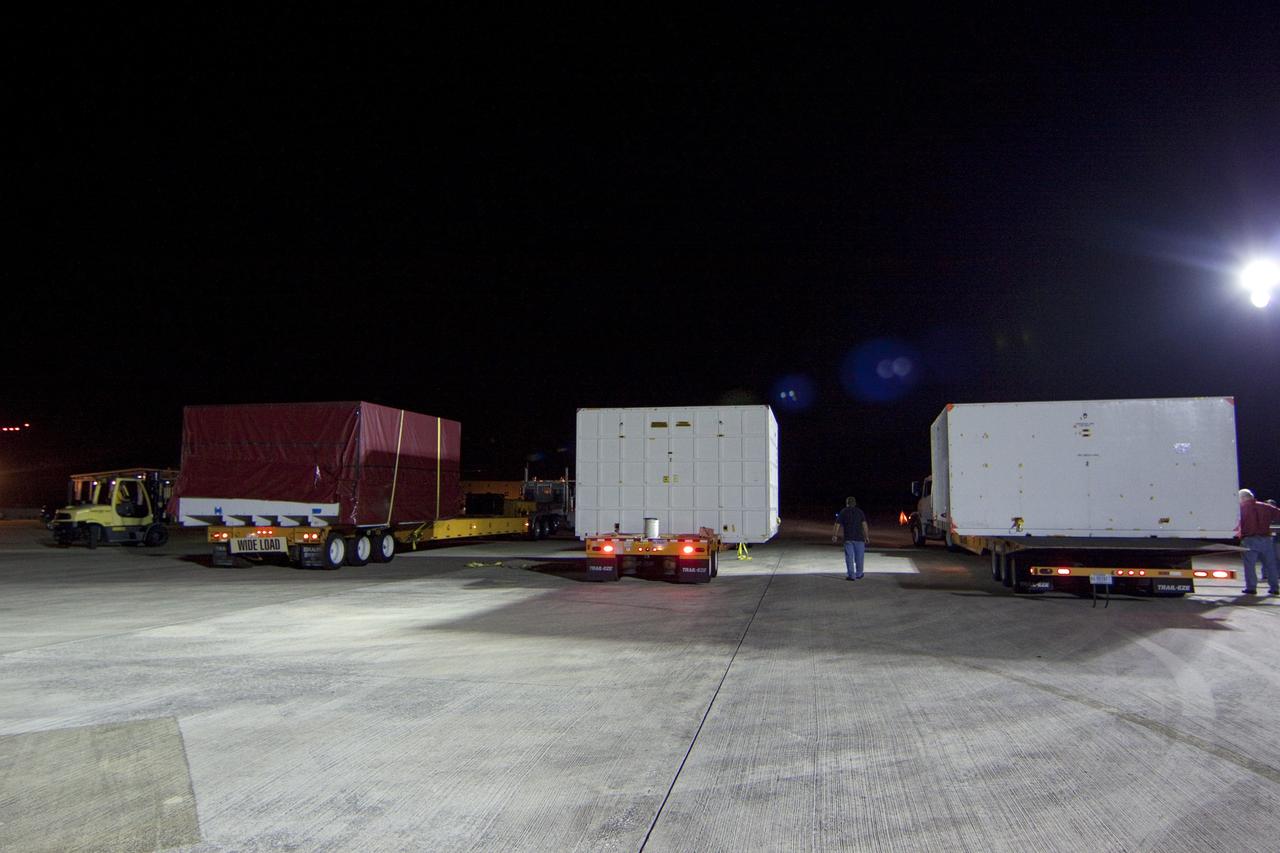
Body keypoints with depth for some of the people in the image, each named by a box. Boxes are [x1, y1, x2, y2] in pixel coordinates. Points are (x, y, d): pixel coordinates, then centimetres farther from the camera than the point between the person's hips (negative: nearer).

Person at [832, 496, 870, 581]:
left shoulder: (843, 512, 6)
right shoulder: (860, 512, 6)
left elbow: (837, 525, 3)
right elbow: (864, 524, -3)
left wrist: (835, 536, 11)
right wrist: (867, 536, -2)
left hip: (848, 538, -1)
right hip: (859, 538, 1)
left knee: (849, 557, 0)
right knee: (859, 557, 11)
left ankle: (851, 575, -3)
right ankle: (858, 575, 19)